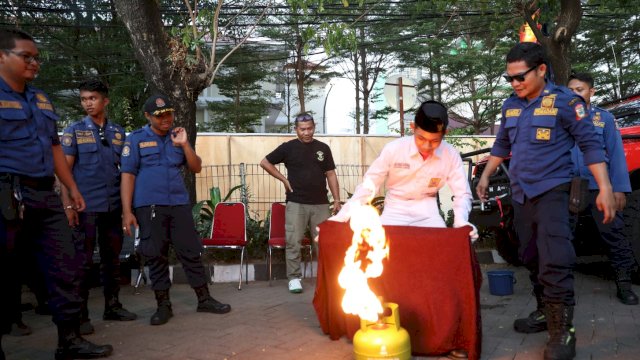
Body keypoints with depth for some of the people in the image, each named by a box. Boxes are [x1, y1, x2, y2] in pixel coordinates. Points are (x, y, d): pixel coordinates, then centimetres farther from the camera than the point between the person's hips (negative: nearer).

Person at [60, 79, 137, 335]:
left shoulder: (118, 132, 10)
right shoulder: (74, 131, 2)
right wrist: (68, 204, -10)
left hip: (113, 205, 3)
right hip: (85, 206, -3)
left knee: (112, 257, 11)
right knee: (83, 260, 0)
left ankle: (112, 306, 23)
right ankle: (80, 314, 9)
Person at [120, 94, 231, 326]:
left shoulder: (177, 137, 13)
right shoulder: (135, 139, 2)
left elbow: (196, 168, 9)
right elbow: (127, 175, -3)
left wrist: (184, 145, -6)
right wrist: (127, 211, -9)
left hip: (179, 204, 3)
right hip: (149, 206, -3)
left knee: (191, 252, 4)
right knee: (156, 256, 2)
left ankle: (204, 300, 14)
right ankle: (163, 305, 15)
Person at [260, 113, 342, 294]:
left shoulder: (323, 148, 8)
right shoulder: (288, 147, 1)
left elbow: (331, 174, 10)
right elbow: (265, 162, 6)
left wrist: (337, 199, 4)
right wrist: (284, 179, -1)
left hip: (321, 203, 2)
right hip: (296, 203, -2)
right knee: (293, 242, -1)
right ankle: (294, 278, 10)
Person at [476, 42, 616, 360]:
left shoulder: (564, 101, -8)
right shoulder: (510, 105, 9)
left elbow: (590, 143, -9)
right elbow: (501, 145, 21)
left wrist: (605, 188, -14)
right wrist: (486, 176, 20)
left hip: (551, 191, -6)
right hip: (520, 194, 6)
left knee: (555, 261, -14)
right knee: (531, 258, 13)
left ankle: (563, 331, -4)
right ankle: (545, 311, 27)